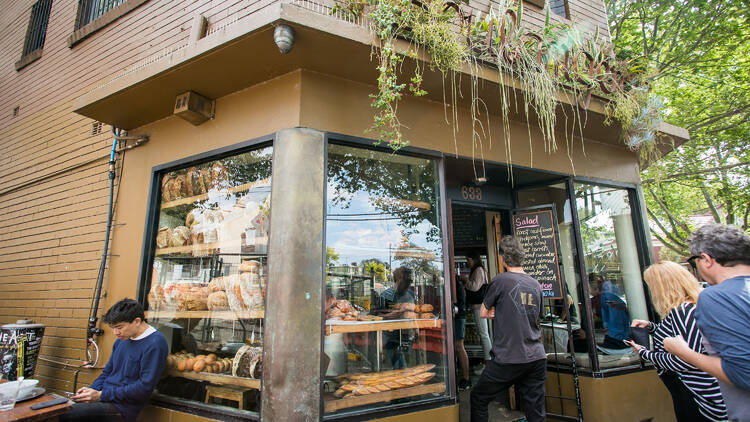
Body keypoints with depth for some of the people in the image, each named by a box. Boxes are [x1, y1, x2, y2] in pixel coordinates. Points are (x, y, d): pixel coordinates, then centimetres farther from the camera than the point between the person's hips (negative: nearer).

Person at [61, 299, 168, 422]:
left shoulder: (155, 344, -19)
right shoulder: (122, 339, 10)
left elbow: (144, 387, -20)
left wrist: (101, 395, -15)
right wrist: (92, 390, 1)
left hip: (121, 407, -8)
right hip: (105, 398, 8)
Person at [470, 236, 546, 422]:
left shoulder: (501, 280, -9)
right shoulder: (536, 284, 8)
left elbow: (483, 313, 2)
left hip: (509, 359, -6)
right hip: (537, 358, 6)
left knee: (478, 399, 13)